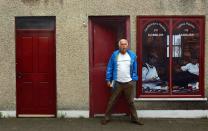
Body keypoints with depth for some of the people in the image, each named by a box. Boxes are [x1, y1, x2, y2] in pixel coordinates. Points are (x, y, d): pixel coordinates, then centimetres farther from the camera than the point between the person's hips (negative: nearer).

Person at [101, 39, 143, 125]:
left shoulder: (132, 55, 2)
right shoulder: (114, 55, -3)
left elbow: (134, 69, 8)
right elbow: (110, 68, -1)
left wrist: (134, 79, 4)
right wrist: (108, 79, -2)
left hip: (128, 83, 1)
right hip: (117, 83, -1)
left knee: (131, 102, 11)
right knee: (112, 101, 5)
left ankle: (134, 118, 21)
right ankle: (107, 118, 16)